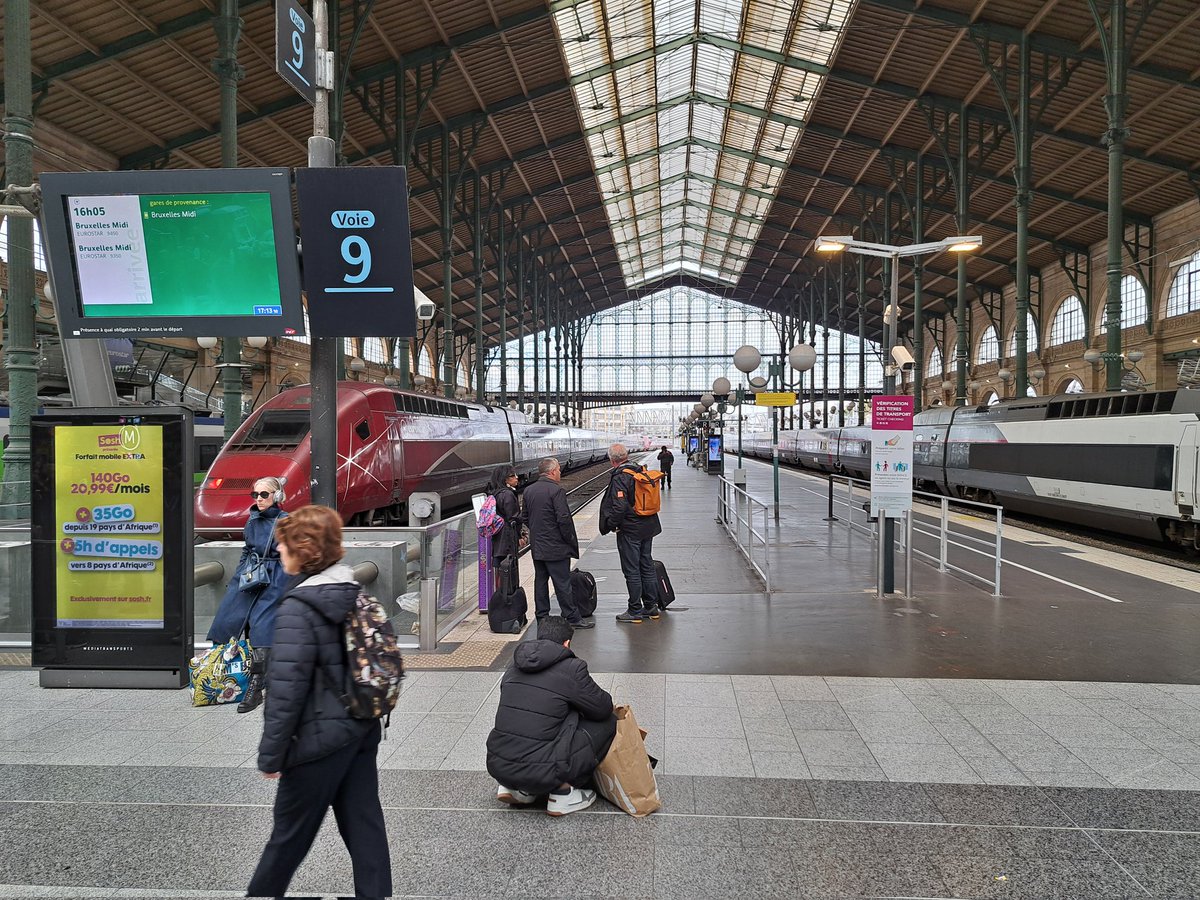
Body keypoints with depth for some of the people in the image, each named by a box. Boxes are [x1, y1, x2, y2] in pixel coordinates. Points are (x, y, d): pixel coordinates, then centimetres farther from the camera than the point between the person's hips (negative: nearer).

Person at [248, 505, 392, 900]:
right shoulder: (358, 596, 5)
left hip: (321, 737, -7)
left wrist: (270, 754, -12)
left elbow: (286, 689, -20)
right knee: (364, 825, 13)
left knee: (290, 830, 13)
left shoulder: (298, 608, -18)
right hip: (363, 731, 7)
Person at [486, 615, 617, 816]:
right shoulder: (571, 668, -6)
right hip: (539, 772, -6)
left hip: (497, 767, 7)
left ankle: (513, 787, 18)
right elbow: (603, 708, 3)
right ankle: (563, 792, 8)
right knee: (606, 722, 8)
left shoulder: (514, 667, 12)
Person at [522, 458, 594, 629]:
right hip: (556, 547, -7)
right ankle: (572, 618, 5)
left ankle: (541, 619, 17)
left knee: (540, 582, 12)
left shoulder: (528, 491, 8)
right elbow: (563, 519, -20)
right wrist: (571, 540, -9)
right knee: (563, 583, -1)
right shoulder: (556, 490, -16)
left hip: (536, 546, 7)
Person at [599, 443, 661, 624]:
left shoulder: (619, 478, -19)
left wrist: (611, 525, -10)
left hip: (629, 530, -8)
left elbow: (619, 507, -25)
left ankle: (635, 612, 8)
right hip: (648, 527, 8)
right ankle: (651, 606, 25)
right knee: (647, 566, 16)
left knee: (632, 571, 1)